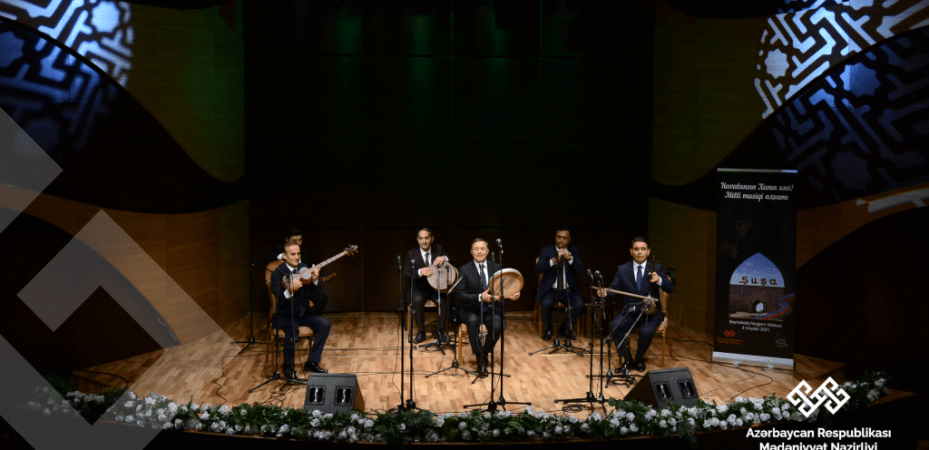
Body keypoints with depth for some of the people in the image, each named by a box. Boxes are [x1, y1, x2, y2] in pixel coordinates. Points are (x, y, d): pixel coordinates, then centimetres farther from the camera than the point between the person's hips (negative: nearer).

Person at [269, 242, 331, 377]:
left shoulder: (304, 268, 3)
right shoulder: (278, 274, -12)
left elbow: (311, 292, -2)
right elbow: (279, 300, -21)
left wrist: (314, 280, -22)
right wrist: (290, 290, -39)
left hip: (303, 312, 6)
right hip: (285, 315, -5)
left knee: (324, 325, -15)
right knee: (292, 329, -34)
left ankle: (311, 362, -2)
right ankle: (287, 366, -13)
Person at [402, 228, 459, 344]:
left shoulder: (438, 250, 4)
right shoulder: (411, 254, 0)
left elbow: (455, 264, -1)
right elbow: (406, 275, -9)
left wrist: (445, 258, -23)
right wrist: (419, 272, -29)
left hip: (437, 288, 1)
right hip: (419, 289, -1)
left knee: (446, 299, -29)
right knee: (417, 300, -33)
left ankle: (439, 331, -11)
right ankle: (421, 332, -15)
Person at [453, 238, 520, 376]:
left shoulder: (496, 268, 8)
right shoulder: (464, 270, -3)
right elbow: (459, 295, -12)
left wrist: (514, 294, -17)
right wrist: (480, 297, -26)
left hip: (492, 309, 2)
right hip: (471, 310, -2)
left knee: (497, 325, -30)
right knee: (473, 321, -36)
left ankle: (485, 353, 1)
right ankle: (480, 359, -19)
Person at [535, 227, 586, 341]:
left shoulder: (574, 251, 6)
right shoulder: (546, 250, 1)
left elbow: (580, 270, -7)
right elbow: (538, 269, -13)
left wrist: (570, 259, -23)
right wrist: (553, 260, -28)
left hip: (568, 290, 2)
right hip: (551, 290, -2)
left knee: (579, 305, -26)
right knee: (546, 304, -32)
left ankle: (564, 328, 3)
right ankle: (548, 330, -1)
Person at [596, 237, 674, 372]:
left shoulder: (656, 269, 2)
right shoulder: (623, 269, 6)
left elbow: (670, 289, -7)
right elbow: (614, 288, 0)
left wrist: (659, 280, -28)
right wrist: (605, 293, -24)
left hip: (650, 312, -1)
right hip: (629, 312, 2)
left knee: (646, 331, -32)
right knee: (614, 326, -28)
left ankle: (639, 359, 1)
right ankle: (628, 360, -7)